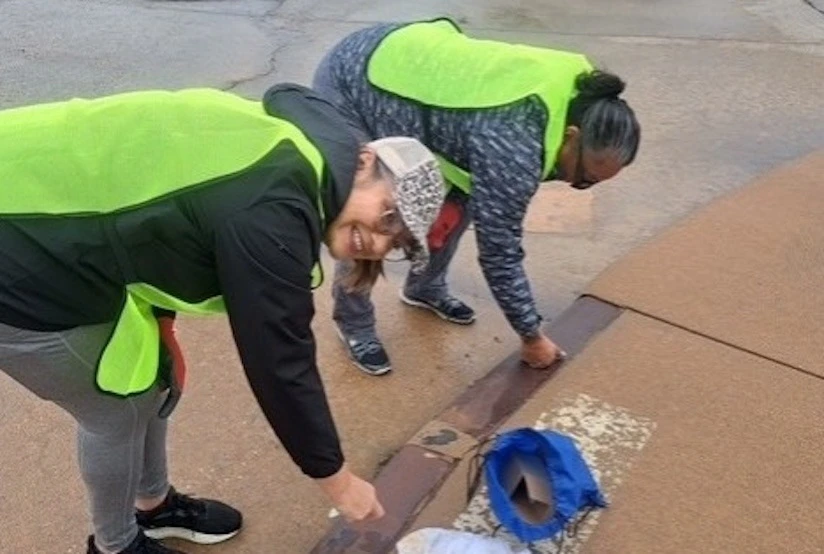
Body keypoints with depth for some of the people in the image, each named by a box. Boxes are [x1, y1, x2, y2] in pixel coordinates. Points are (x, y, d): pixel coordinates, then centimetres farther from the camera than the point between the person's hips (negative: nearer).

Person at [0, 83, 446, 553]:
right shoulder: (269, 218, -28)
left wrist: (158, 316, 14)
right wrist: (337, 480, -7)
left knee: (156, 380, 19)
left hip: (44, 202, 9)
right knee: (120, 409, 7)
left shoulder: (305, 142, 1)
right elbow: (280, 364, -21)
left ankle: (154, 505, 43)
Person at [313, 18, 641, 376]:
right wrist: (532, 336, -12)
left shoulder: (576, 90, -9)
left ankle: (424, 288, 32)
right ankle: (353, 324, 19)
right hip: (350, 86, -8)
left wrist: (456, 199, 0)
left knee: (460, 202, 8)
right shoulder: (514, 144, -35)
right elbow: (499, 252, -25)